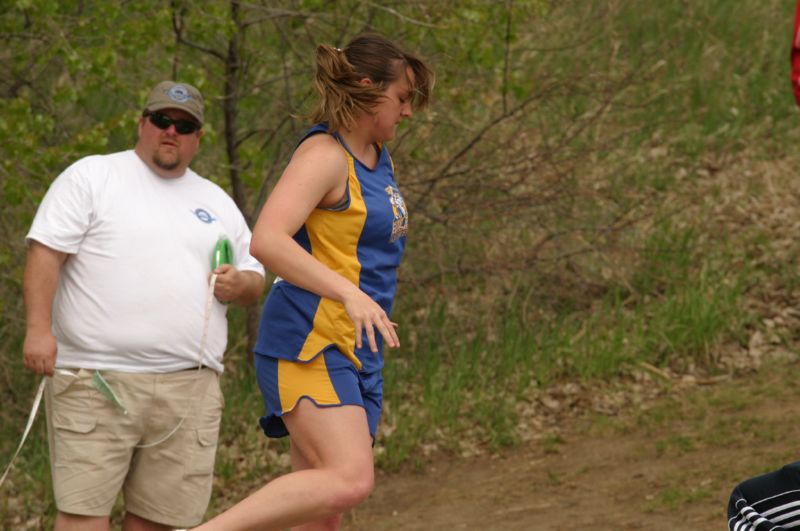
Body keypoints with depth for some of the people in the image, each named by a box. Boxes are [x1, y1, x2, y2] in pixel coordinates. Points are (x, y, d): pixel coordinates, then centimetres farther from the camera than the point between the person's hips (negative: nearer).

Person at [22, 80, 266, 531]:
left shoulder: (217, 202, 20)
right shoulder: (92, 177, 4)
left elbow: (255, 279, 24)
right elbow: (46, 253, -3)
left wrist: (242, 284, -1)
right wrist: (39, 328, -15)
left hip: (189, 388, 5)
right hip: (95, 380, -5)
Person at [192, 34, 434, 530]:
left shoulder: (379, 158, 17)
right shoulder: (324, 154, -12)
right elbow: (266, 240, -26)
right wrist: (349, 293, -34)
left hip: (356, 355, 9)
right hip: (310, 344, -9)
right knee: (350, 480, -26)